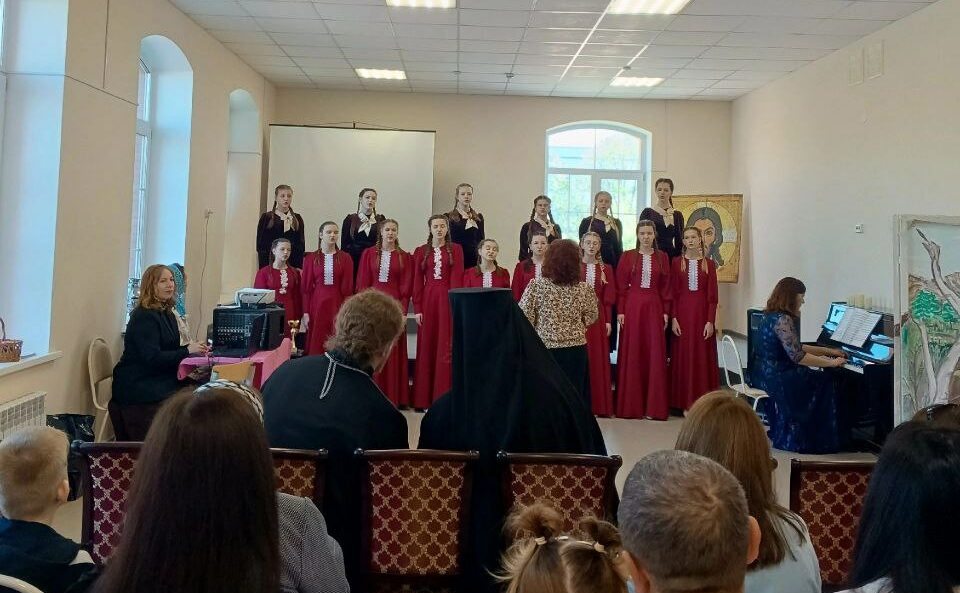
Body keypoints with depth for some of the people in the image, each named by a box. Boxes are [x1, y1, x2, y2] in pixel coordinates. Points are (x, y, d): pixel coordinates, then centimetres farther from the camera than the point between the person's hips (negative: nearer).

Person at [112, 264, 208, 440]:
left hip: (158, 381, 8)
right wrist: (187, 350, -18)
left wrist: (194, 348, -2)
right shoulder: (144, 317, -13)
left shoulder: (167, 313, 14)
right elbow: (151, 358, -21)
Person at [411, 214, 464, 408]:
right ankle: (424, 398, 10)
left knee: (446, 347, -1)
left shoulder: (455, 250, 5)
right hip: (427, 299, 2)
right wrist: (417, 309, -3)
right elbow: (417, 281, 5)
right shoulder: (421, 251, 8)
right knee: (426, 346, 4)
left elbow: (456, 278, -3)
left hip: (448, 298, -2)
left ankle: (444, 396, 5)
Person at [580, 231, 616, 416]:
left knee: (597, 359, 2)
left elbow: (609, 297, 7)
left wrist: (608, 320, 0)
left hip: (598, 316, 1)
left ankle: (597, 404, 9)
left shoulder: (606, 269, 10)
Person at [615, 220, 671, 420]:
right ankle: (631, 405, 8)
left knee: (655, 354, 0)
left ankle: (654, 405, 8)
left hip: (654, 308, 1)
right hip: (632, 307, -1)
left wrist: (666, 312, 1)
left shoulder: (662, 257, 8)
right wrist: (620, 311, -5)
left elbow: (666, 287, 8)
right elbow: (621, 286, 2)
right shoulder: (627, 257, 4)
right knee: (631, 354, 1)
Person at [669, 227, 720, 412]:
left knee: (703, 357, 2)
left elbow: (712, 296, 1)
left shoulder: (709, 264, 5)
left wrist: (710, 321, -7)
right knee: (683, 356, 1)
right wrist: (673, 318, -7)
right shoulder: (677, 263, 4)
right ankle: (685, 403, 7)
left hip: (702, 313, 0)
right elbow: (673, 293, 1)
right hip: (682, 313, 0)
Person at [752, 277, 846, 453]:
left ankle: (786, 436, 19)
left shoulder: (771, 316, 14)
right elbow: (798, 356, -23)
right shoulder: (783, 320, -18)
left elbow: (795, 347, 20)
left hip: (765, 373, 10)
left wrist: (829, 351, 21)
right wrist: (831, 363, -13)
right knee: (825, 383, 0)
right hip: (775, 377, -10)